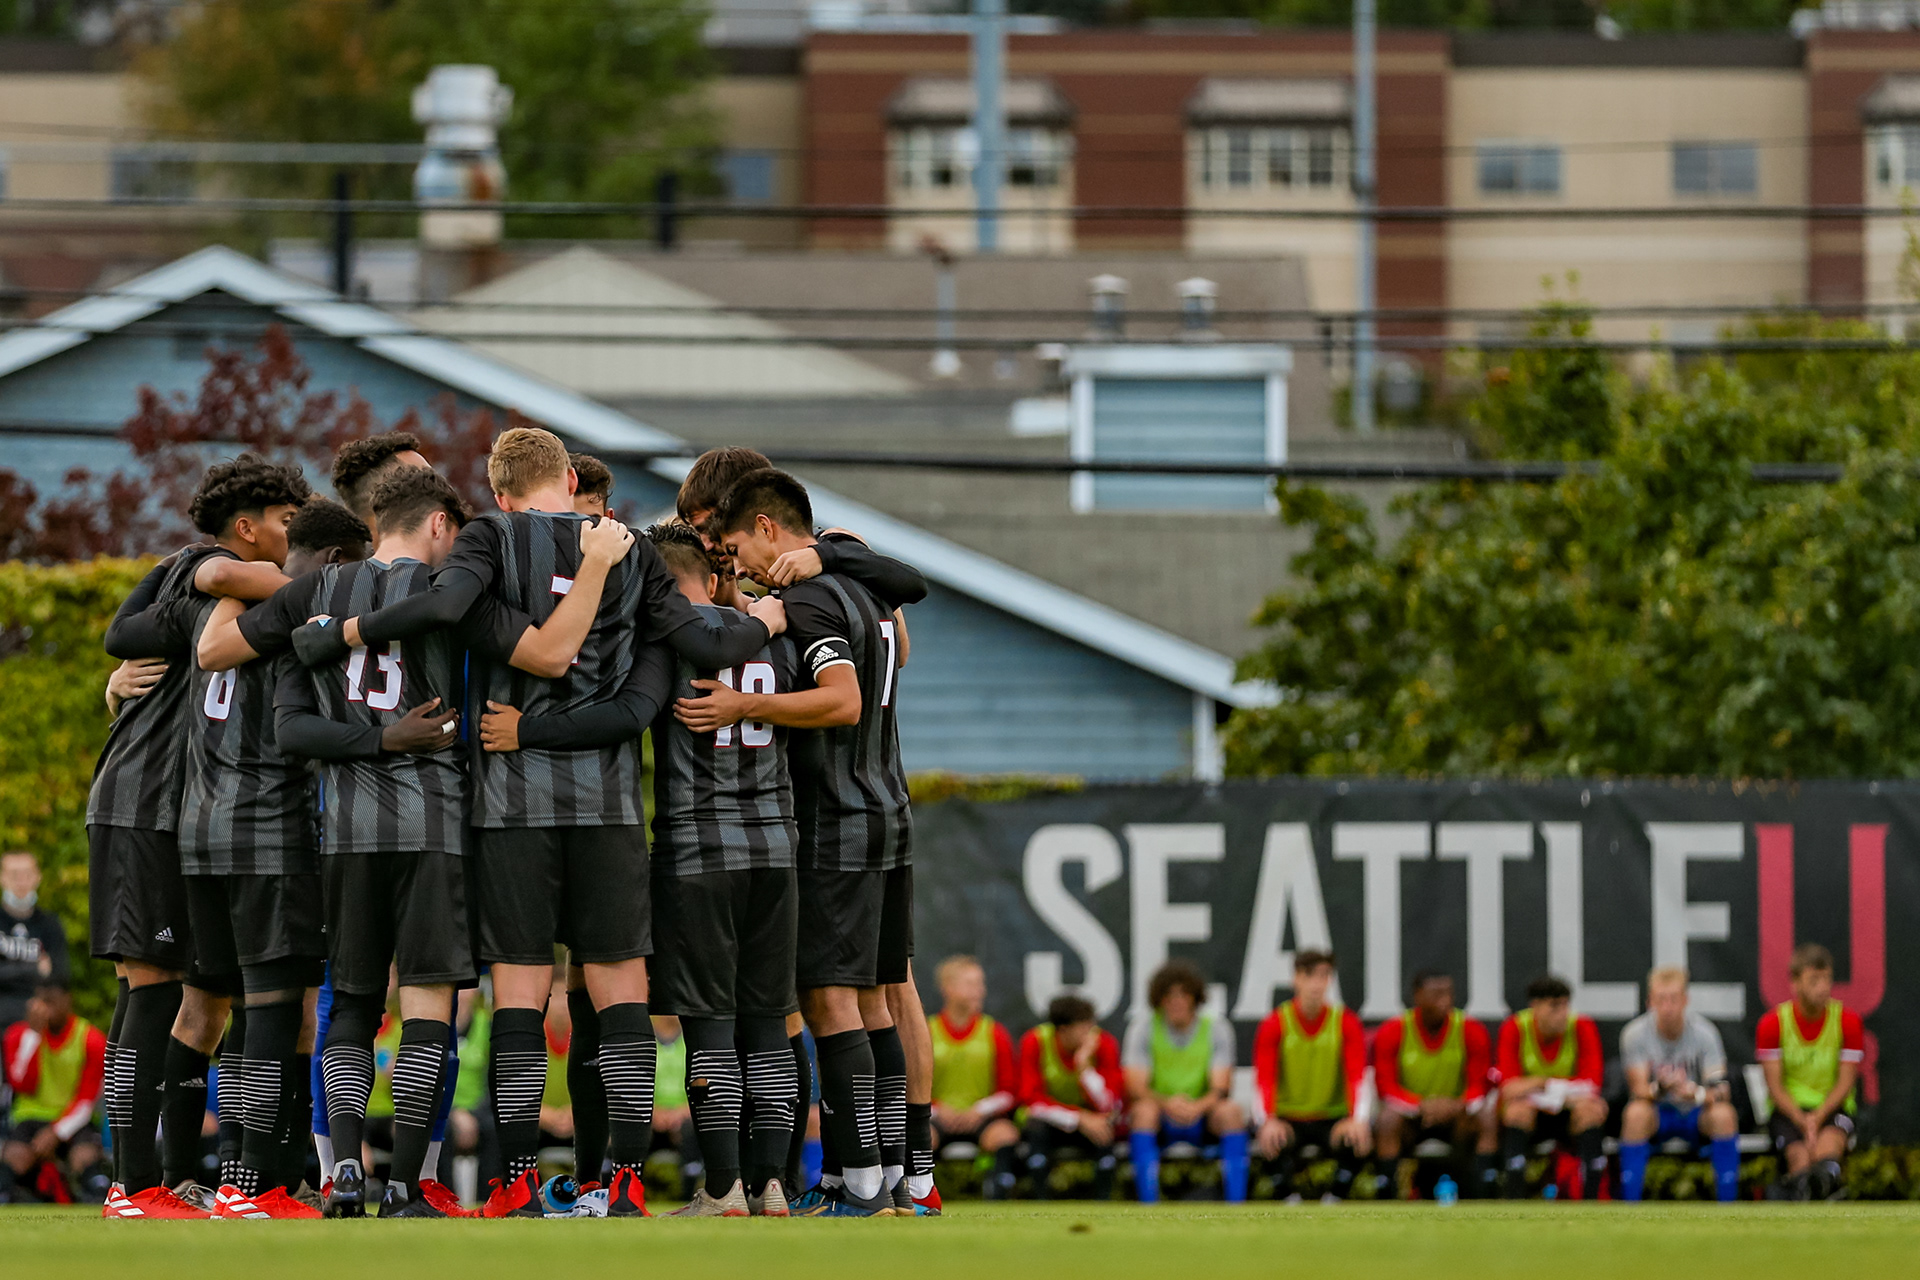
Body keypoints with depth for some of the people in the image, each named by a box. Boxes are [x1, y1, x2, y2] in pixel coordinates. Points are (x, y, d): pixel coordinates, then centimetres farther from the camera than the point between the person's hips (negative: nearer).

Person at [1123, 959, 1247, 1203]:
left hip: (1200, 1120, 1)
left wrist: (1198, 1107, -32)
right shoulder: (1143, 1025, -3)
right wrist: (1167, 1104, -32)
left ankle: (1236, 1202, -28)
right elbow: (1135, 1088, -11)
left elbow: (1221, 1089, -9)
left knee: (1231, 1110, -28)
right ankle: (1148, 1204, -37)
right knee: (1144, 1109, -33)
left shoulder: (1216, 1029, 0)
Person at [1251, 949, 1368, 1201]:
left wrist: (1357, 1120, -29)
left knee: (1358, 1140, -32)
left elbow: (1357, 1076, -10)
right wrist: (1268, 1122, -31)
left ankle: (1336, 1199, -8)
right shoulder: (1275, 1025, -3)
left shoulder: (1346, 1022, -1)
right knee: (1272, 1141, -35)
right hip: (1286, 1118, -1)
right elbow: (1264, 1079, -12)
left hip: (1332, 1119, 1)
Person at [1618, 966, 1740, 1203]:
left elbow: (1720, 1091, -18)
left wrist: (1696, 1093, -42)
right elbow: (1638, 1089, -18)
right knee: (1636, 1112, -34)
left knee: (1724, 1113, -32)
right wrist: (1658, 1087, -42)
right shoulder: (1634, 1034, -12)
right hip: (1658, 1113, 0)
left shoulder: (1703, 1032, -13)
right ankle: (1629, 1203, -28)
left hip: (1696, 1114, 0)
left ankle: (1727, 1205, -22)